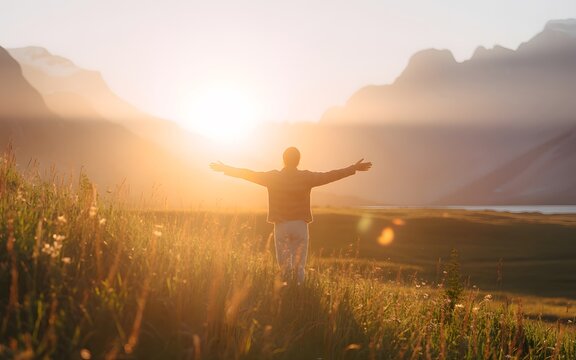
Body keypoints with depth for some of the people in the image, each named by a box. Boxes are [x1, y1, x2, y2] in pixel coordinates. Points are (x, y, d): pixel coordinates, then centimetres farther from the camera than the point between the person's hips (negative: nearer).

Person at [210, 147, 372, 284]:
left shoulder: (273, 177, -2)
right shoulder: (306, 177, -4)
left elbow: (249, 174, 2)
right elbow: (330, 176, -4)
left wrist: (225, 169, 12)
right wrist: (354, 168, 2)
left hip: (281, 226, 1)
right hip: (300, 225, -1)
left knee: (284, 265, 8)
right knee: (299, 265, 4)